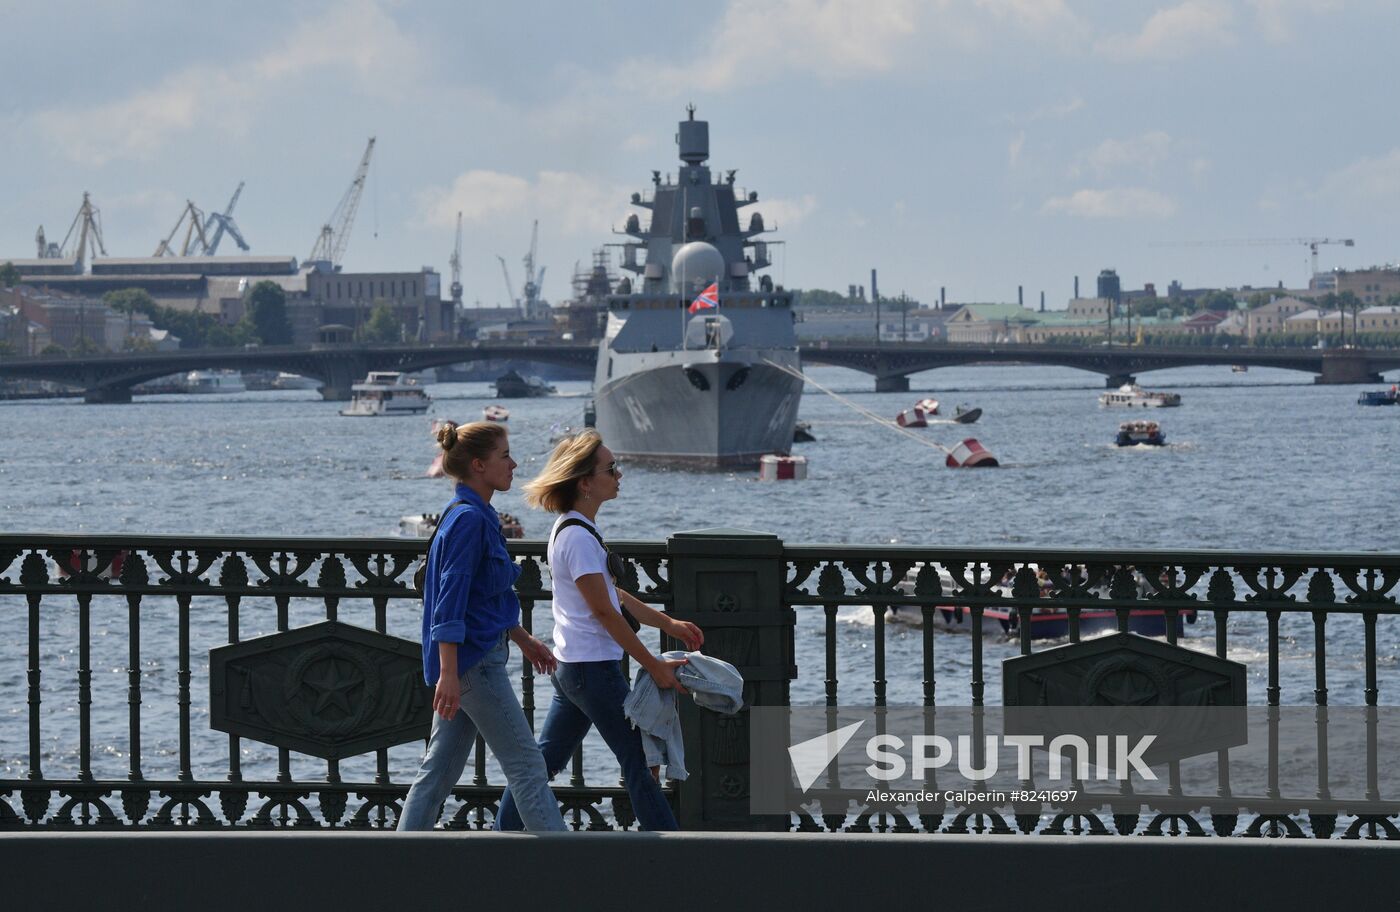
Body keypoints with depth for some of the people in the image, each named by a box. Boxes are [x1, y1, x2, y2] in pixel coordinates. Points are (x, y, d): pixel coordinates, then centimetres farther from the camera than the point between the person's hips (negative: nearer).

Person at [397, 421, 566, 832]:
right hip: (473, 660, -10)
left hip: (474, 659, 10)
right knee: (526, 765, -4)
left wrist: (523, 639, 29)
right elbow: (451, 602, -22)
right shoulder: (469, 520, -17)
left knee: (440, 768, 10)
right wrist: (448, 673, -26)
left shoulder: (477, 516, 14)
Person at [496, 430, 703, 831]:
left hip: (570, 668, 10)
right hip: (594, 668, -10)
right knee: (639, 764, -3)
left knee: (544, 761, 12)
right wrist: (654, 666, -16)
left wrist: (668, 623, 19)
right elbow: (604, 611, -20)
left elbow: (613, 594, 20)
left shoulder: (573, 528, 13)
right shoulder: (577, 537, -19)